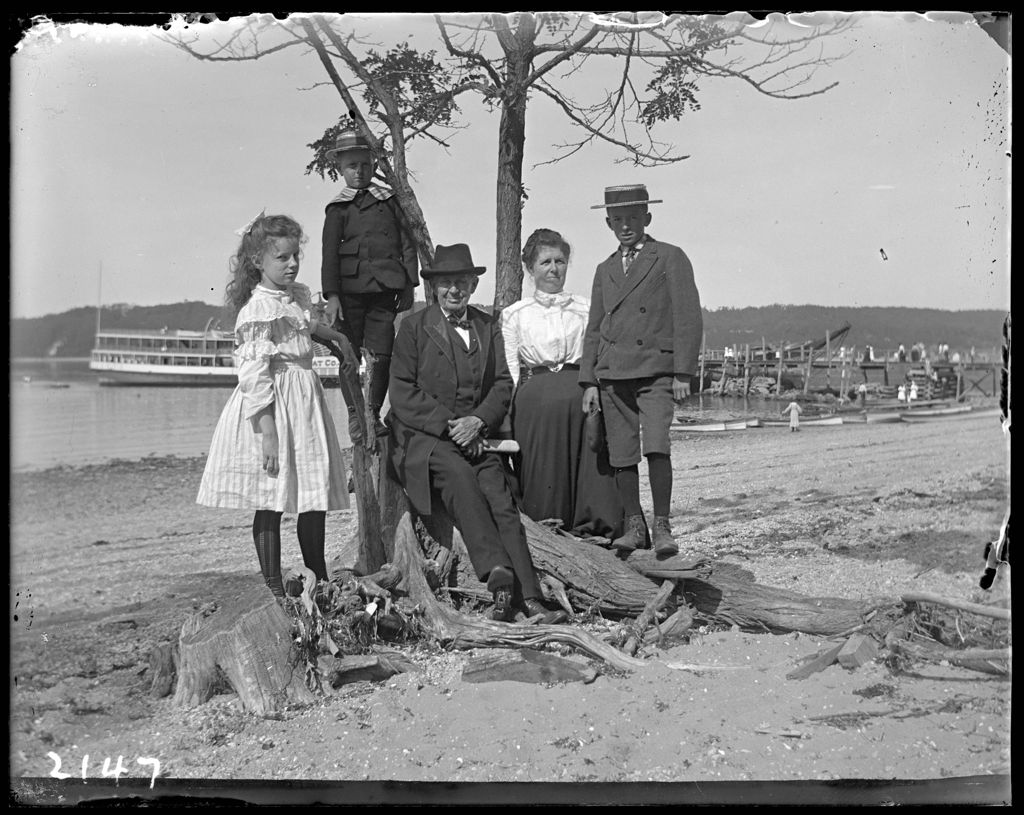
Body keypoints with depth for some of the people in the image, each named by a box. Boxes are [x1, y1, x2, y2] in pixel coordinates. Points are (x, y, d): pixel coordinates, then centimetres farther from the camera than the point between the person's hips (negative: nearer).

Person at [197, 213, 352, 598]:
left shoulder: (298, 296, 10)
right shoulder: (257, 313, -16)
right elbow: (255, 377, -20)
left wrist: (331, 334, 18)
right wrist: (268, 433, -24)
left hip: (305, 400, 8)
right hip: (272, 410, -8)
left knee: (314, 497, 12)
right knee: (271, 503, 0)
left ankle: (319, 579, 24)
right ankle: (274, 588, 11)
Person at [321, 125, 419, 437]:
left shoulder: (389, 200, 14)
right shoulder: (338, 208, 8)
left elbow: (407, 244, 12)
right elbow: (330, 254, 2)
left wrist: (409, 286, 4)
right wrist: (331, 296, -8)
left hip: (384, 288, 1)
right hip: (351, 288, -1)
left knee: (382, 354, -3)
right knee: (350, 355, 1)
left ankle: (374, 414, 9)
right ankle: (354, 415, 12)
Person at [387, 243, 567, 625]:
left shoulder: (489, 327, 18)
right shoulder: (414, 327, 5)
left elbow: (503, 383, 11)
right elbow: (402, 393, -2)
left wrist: (477, 421, -9)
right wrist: (449, 424, -12)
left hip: (474, 435, 3)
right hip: (422, 437, -3)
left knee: (501, 500, -21)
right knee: (460, 477, -33)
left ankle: (529, 598, -31)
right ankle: (497, 573, -46)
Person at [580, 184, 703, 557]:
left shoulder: (671, 258, 3)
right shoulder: (605, 269, 19)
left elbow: (689, 320, -2)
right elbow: (594, 329, 19)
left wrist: (683, 374, -9)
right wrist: (589, 381, 10)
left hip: (656, 372, -5)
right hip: (613, 374, 5)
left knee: (656, 447, -18)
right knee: (622, 456, 3)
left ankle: (662, 525, -7)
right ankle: (634, 525, 15)